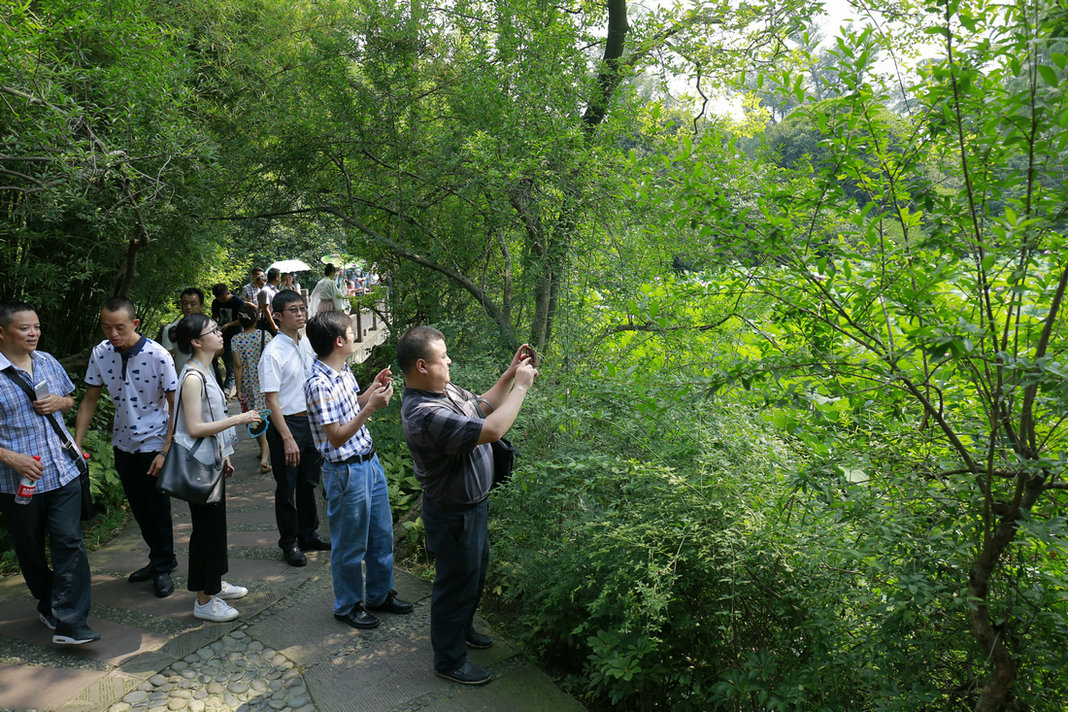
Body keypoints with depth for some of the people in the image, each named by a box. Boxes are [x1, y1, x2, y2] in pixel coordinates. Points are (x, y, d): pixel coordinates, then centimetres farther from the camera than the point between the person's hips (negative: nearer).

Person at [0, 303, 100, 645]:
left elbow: (71, 400, 21)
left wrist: (61, 401, -2)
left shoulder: (47, 362, 7)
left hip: (62, 472, 4)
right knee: (30, 550, 13)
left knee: (69, 543, -4)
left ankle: (69, 623, -1)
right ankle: (48, 604, 35)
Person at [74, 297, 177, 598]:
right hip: (123, 443, 5)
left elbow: (175, 405, -15)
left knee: (157, 508, 4)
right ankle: (160, 558, 35)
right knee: (139, 508, 16)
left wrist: (165, 452, -19)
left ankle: (162, 567, 24)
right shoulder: (100, 353, -7)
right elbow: (90, 400, 2)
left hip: (154, 442, -5)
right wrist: (76, 444, -3)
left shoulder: (158, 355, -20)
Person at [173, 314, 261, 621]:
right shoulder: (193, 378, -21)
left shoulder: (205, 371, 9)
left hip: (211, 460, 10)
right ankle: (204, 601, 12)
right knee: (206, 527, 0)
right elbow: (195, 428, -25)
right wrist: (238, 419, -24)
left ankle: (215, 584, 35)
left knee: (216, 523, 19)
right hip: (199, 465, -10)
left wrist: (223, 457, 20)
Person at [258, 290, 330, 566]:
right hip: (285, 423, -7)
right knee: (286, 487, 7)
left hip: (310, 420, 7)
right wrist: (287, 439, -22)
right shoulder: (273, 352, -17)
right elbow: (271, 399, -19)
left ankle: (308, 535, 35)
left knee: (308, 483, 19)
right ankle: (289, 543, 23)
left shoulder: (307, 344, 5)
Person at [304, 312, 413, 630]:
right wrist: (371, 406, -26)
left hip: (369, 461, 9)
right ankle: (348, 605, 30)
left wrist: (372, 390, 3)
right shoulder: (319, 384, -24)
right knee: (351, 544, 9)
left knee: (382, 532, 20)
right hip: (346, 470, -9)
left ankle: (380, 594, 38)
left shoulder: (343, 371, 3)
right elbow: (337, 437, -23)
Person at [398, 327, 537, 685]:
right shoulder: (424, 414, -35)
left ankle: (462, 629, 52)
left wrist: (510, 374, 0)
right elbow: (492, 430, -39)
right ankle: (449, 660, 31)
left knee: (475, 572, 28)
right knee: (456, 582, 9)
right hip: (454, 515, -10)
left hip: (473, 504, 10)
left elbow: (482, 405, 14)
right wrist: (521, 386, -27)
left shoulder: (444, 390, -2)